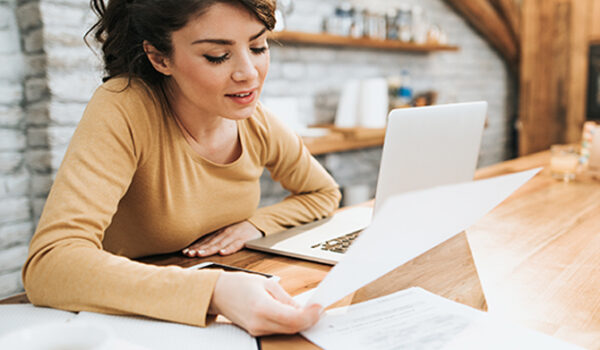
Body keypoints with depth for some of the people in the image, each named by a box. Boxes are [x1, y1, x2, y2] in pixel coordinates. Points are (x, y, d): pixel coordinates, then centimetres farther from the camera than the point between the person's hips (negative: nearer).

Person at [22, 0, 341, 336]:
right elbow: (49, 264, -32)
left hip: (233, 321, 3)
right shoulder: (123, 110, -21)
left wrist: (257, 224, -8)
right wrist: (214, 292, -43)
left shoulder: (257, 123, -6)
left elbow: (325, 193, 11)